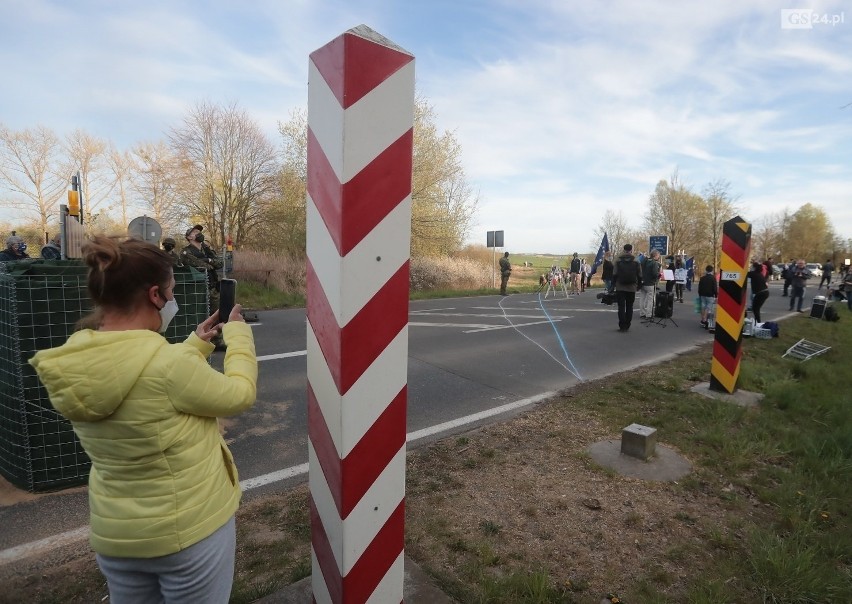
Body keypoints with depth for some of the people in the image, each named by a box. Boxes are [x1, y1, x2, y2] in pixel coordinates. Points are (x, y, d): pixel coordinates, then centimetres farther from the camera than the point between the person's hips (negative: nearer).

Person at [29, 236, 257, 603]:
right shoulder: (168, 364, -31)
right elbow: (239, 395, -14)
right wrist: (238, 334, -1)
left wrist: (198, 344, 10)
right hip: (189, 528, -6)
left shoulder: (78, 362, -8)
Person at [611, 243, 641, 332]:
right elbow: (639, 275, 0)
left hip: (620, 287, -1)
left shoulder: (618, 261, -3)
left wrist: (614, 283, 10)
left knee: (621, 307, 3)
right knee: (629, 307, 10)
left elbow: (614, 274, -4)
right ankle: (627, 326, 10)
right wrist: (639, 284, 15)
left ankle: (622, 326, -1)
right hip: (631, 288, 1)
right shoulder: (636, 262, -1)